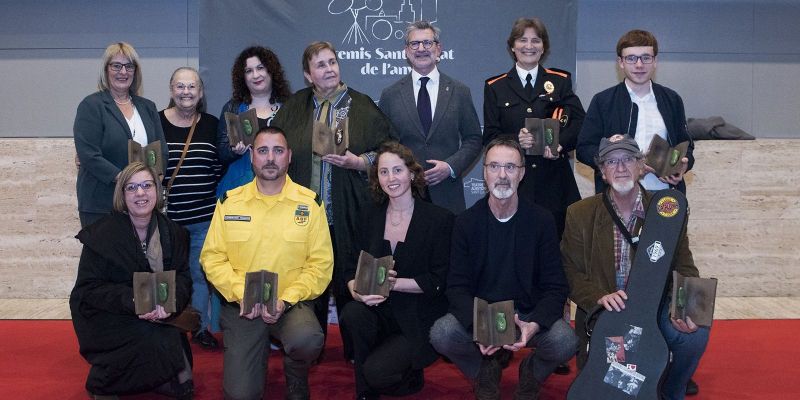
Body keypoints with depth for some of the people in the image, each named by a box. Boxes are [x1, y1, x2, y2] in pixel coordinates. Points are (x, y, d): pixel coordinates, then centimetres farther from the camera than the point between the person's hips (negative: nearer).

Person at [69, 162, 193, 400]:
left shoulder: (173, 233, 3)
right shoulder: (101, 234, -9)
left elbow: (182, 278, 0)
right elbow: (88, 288, -12)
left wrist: (171, 301, -24)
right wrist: (132, 301, -28)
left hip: (157, 317, 3)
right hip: (106, 318, -3)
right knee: (159, 339, -30)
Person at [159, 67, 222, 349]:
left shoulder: (212, 125, 6)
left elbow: (220, 167, 9)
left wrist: (218, 205, 5)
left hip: (204, 216, 2)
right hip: (167, 216, -2)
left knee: (200, 273, 10)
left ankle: (201, 327, 25)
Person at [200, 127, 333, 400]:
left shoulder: (309, 204, -1)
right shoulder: (229, 202, 4)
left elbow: (320, 264, -5)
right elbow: (212, 257, 2)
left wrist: (286, 300, -17)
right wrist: (241, 294, -13)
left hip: (292, 304, -1)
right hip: (241, 306, 1)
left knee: (307, 339, -34)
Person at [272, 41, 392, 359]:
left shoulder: (362, 106, 4)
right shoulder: (294, 108, 11)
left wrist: (357, 162, -14)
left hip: (348, 216, -2)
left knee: (349, 283, 3)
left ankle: (355, 351, 18)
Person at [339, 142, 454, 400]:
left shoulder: (440, 219, -6)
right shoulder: (371, 217, 8)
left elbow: (439, 280, -10)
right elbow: (353, 267, 6)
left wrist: (394, 283, -20)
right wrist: (356, 289, -18)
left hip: (420, 320, -4)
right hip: (380, 309, 4)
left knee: (376, 372, -23)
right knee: (352, 314, -29)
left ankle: (412, 378, 14)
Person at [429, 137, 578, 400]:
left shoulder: (541, 220, -3)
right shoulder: (466, 222, -2)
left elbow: (555, 287, -6)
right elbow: (458, 286, -5)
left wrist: (534, 325, -26)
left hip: (530, 315, 0)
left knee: (564, 341, -30)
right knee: (441, 334, -28)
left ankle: (532, 372, 9)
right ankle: (487, 370, 7)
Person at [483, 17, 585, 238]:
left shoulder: (561, 81, 12)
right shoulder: (495, 87, 10)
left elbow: (580, 122, 3)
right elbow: (490, 136, 5)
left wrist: (559, 144, -15)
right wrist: (515, 140, -15)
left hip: (554, 179, 1)